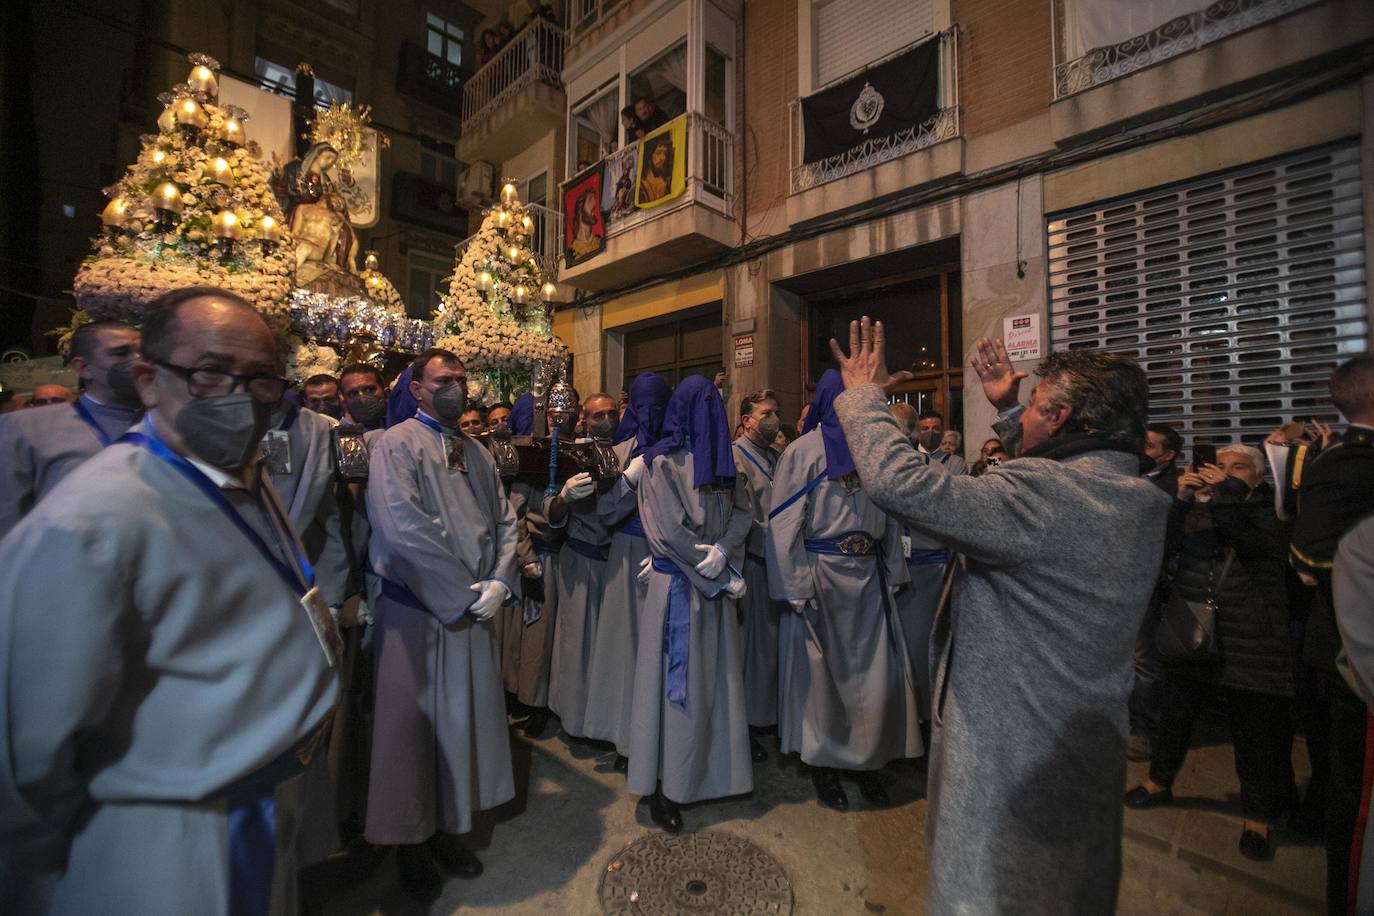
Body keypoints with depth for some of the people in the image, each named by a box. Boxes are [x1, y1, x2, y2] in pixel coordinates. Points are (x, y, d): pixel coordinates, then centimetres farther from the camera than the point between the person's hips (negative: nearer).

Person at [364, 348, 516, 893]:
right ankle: (410, 840, 29)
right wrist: (465, 591, -17)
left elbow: (505, 521, 8)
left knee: (465, 719, 14)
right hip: (417, 609, -5)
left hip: (474, 609, 6)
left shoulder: (477, 454, 11)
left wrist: (498, 583, -7)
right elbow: (403, 528, -20)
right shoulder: (396, 445, -8)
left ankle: (448, 827, 33)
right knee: (414, 722, 8)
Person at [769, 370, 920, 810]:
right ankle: (823, 763, 29)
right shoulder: (802, 452, -8)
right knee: (821, 673, 8)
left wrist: (893, 572, 9)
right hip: (821, 578, -5)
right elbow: (784, 526, -10)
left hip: (869, 577, 5)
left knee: (876, 674, 10)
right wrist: (797, 589, -13)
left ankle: (865, 760, 32)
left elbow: (889, 515, 12)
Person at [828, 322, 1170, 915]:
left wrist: (864, 392, -19)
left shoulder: (1042, 493, -29)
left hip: (1011, 765, -8)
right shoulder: (1142, 501, -1)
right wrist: (1005, 409, 17)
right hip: (1091, 752, 8)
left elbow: (898, 482, -35)